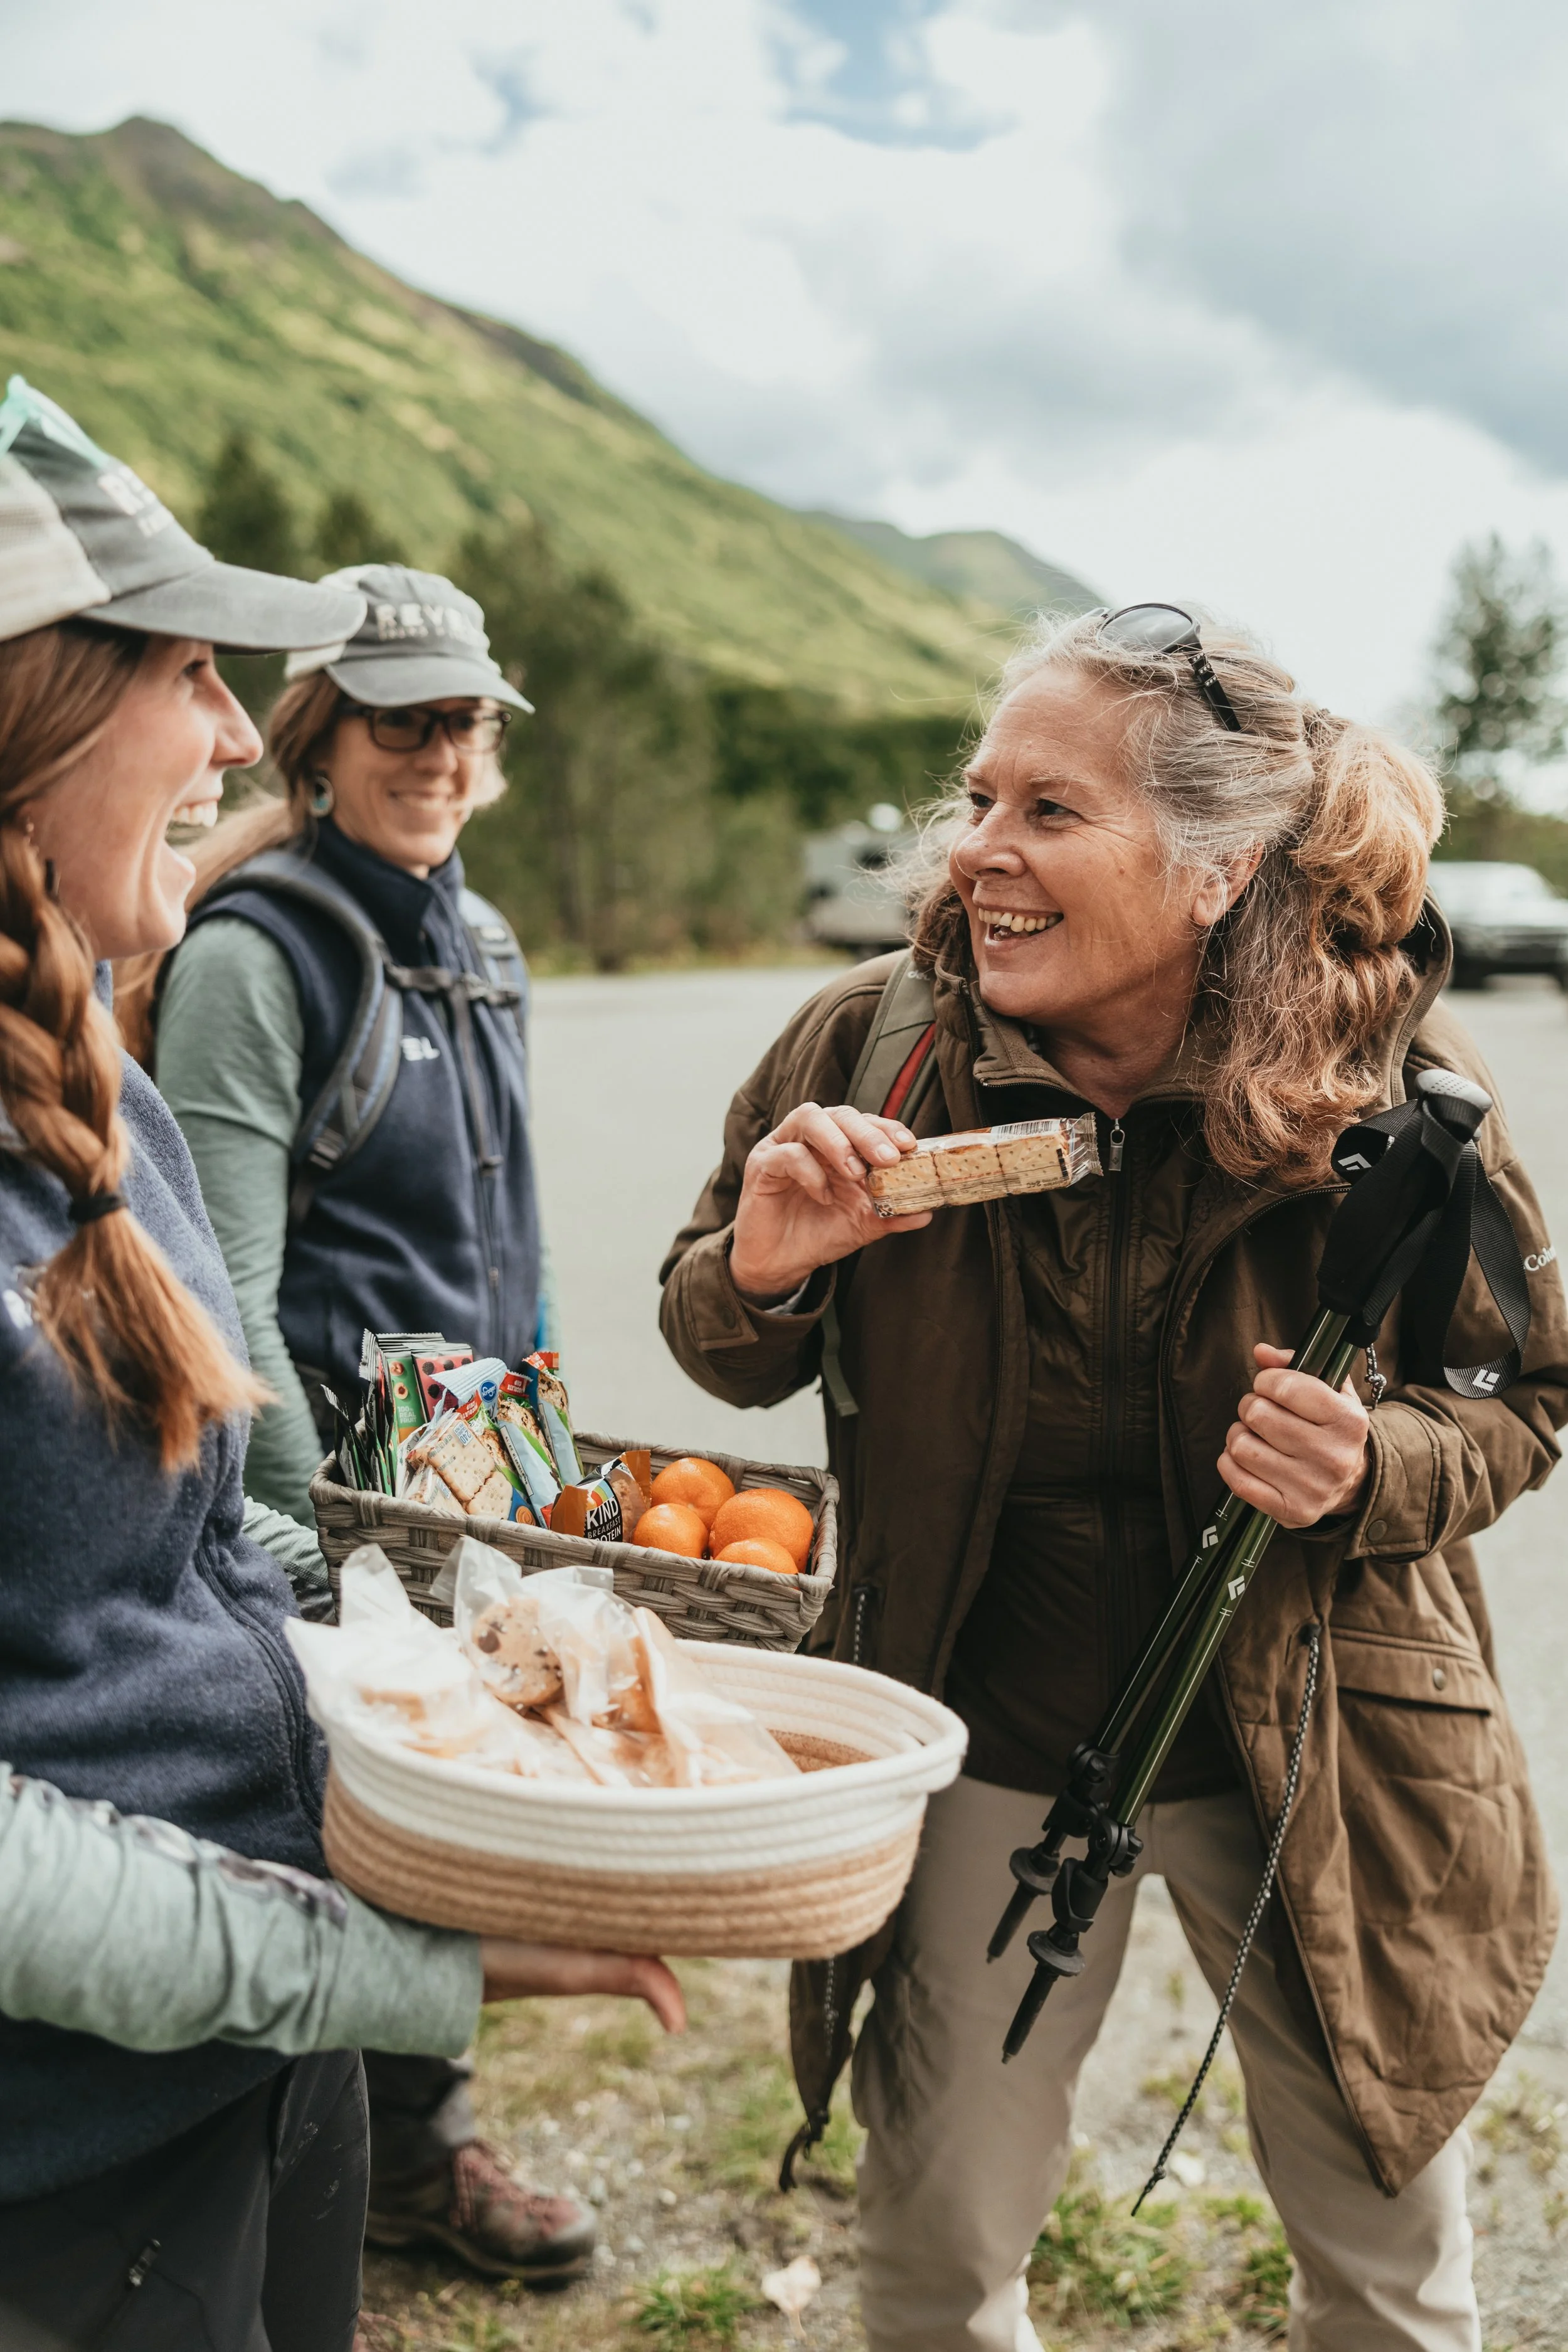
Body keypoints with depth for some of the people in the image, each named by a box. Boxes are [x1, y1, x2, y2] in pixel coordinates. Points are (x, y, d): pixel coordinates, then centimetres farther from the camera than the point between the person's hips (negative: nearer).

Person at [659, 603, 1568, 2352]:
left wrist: (1377, 1469, -23)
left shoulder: (1388, 1086, -17)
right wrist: (755, 1276, -23)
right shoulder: (865, 1050, -14)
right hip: (992, 1738, 1)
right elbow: (729, 1354, 0)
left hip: (1308, 1749, 0)